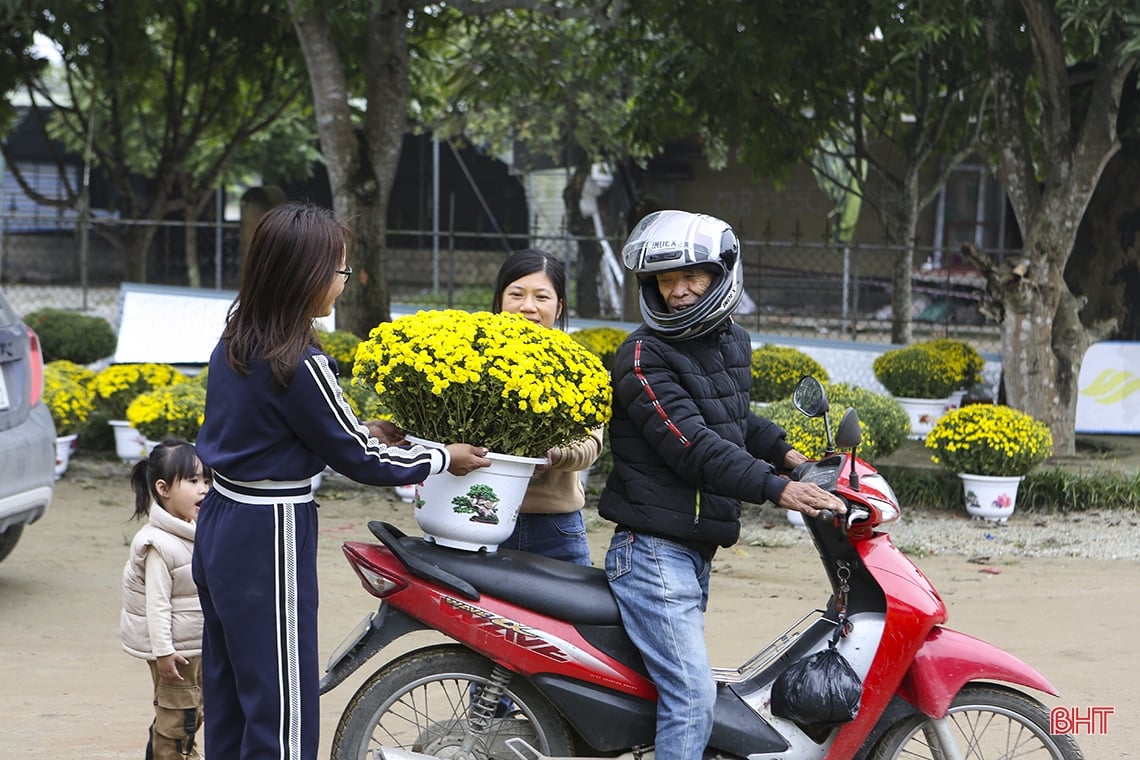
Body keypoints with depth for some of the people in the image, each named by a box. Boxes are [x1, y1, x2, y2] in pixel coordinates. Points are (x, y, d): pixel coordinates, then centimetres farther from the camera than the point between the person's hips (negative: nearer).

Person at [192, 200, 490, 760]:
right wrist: (444, 459, 2)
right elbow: (356, 460, -11)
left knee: (230, 705, 17)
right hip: (270, 541, -9)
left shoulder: (235, 343, 5)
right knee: (283, 715, -2)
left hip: (220, 526, 9)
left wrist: (367, 434, 20)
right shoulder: (298, 363, -21)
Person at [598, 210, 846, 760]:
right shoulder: (644, 357, -13)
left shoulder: (733, 342, 13)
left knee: (683, 685, 14)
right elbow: (692, 445, -24)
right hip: (653, 550, -9)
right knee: (693, 694, -17)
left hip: (698, 548, 9)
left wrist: (785, 452, 17)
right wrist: (777, 490, -31)